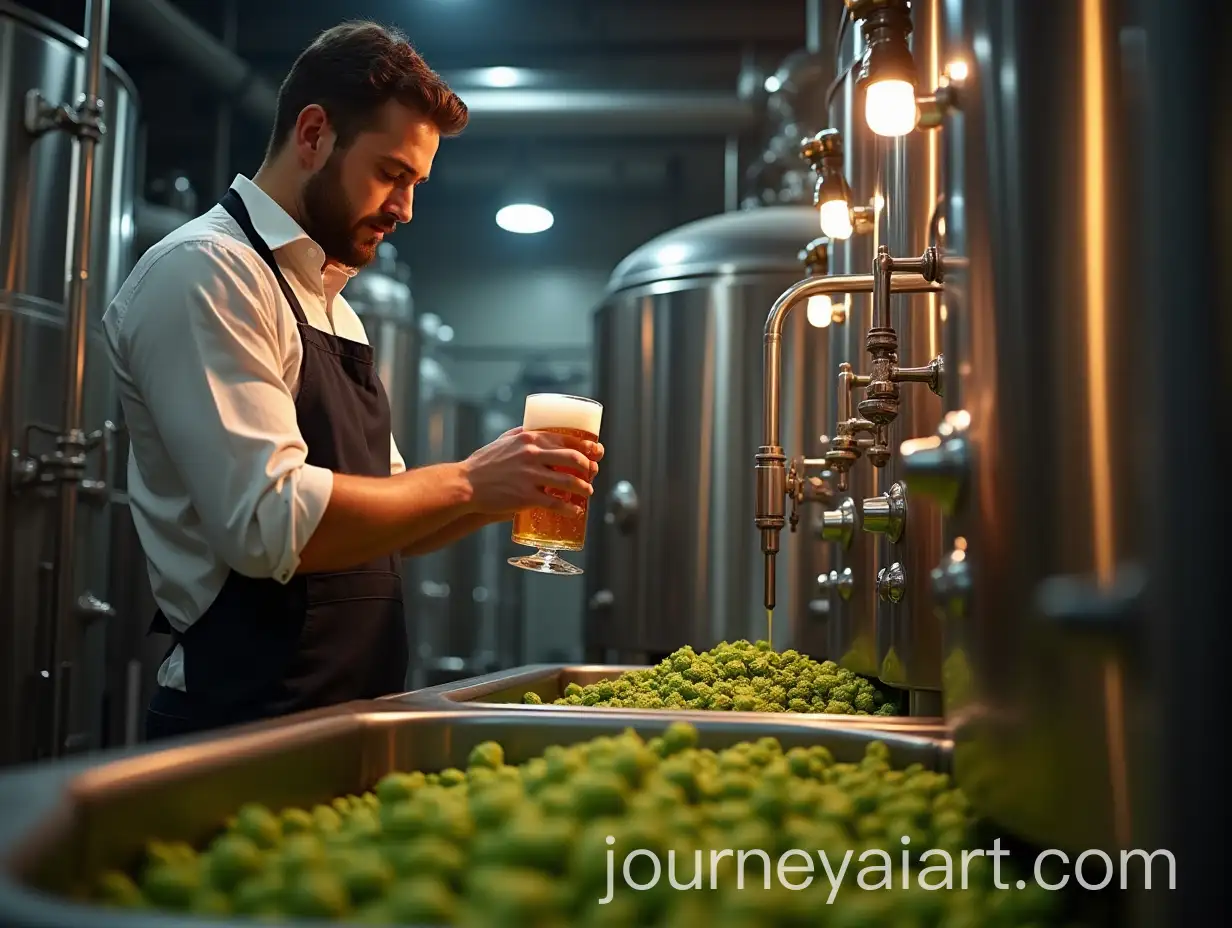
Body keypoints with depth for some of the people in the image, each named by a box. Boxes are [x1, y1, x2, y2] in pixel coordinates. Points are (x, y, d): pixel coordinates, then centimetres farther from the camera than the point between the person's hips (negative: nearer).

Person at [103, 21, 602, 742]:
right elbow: (269, 522, -24)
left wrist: (506, 489, 2)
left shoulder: (331, 304, 16)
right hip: (246, 721, -9)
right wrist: (467, 481, -16)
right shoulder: (202, 270, -12)